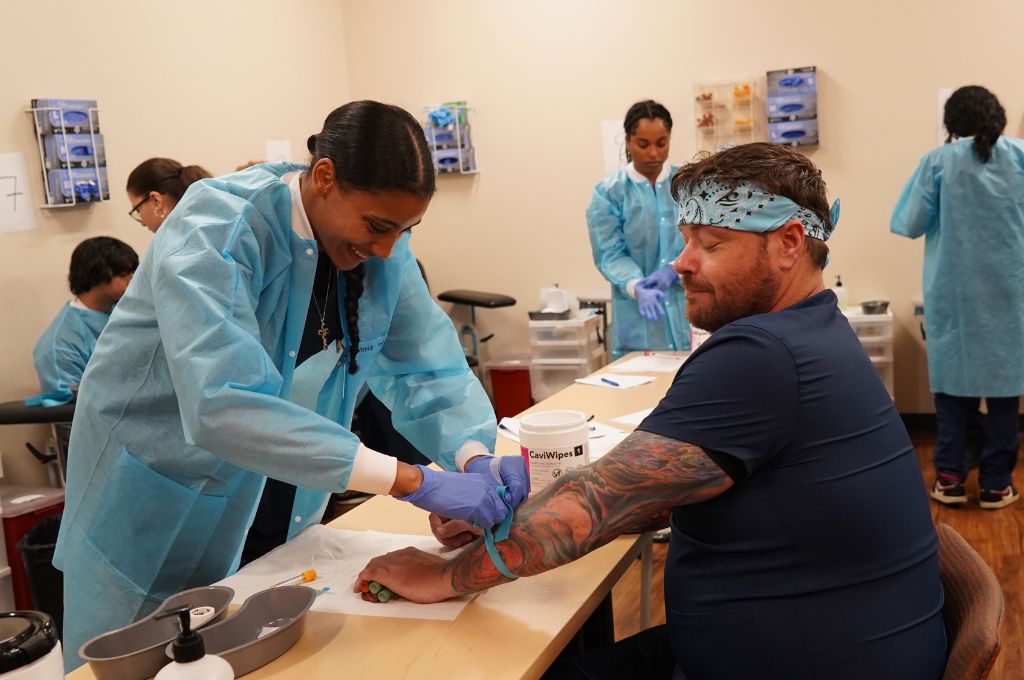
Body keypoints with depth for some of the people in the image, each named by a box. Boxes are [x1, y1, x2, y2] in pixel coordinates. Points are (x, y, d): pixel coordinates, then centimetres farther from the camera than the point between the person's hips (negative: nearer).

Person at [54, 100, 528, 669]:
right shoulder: (217, 227, -28)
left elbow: (428, 370, -7)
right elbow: (223, 406, -40)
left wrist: (476, 457, -29)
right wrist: (412, 482, -43)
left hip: (281, 515, 5)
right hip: (159, 512, -5)